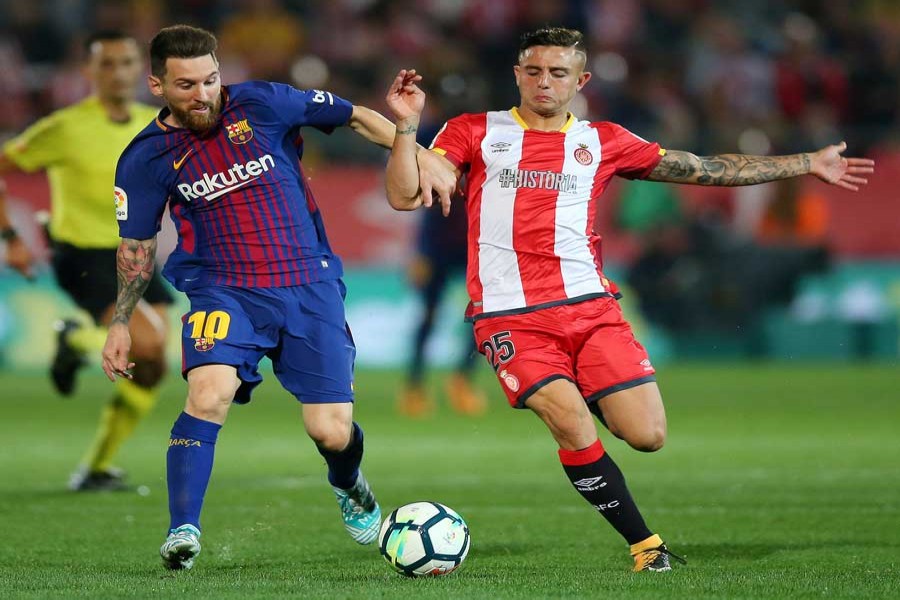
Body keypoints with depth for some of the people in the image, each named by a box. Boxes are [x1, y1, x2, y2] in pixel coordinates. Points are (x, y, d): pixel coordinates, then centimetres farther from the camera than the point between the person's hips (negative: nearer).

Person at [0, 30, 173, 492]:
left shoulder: (156, 126, 3)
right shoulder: (66, 128, -14)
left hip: (132, 256, 6)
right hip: (82, 258, -6)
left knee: (150, 369, 2)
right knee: (147, 341, -26)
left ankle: (97, 467, 18)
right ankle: (76, 340, 6)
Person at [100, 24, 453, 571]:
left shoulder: (261, 104, -6)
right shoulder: (147, 157, -3)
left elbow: (354, 116, 4)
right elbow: (136, 245, 11)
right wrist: (121, 323, 10)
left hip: (310, 285, 0)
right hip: (224, 292, 0)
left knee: (332, 433, -3)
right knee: (209, 393, -30)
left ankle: (349, 485, 35)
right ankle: (183, 533, -23)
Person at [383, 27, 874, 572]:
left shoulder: (601, 142, 13)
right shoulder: (474, 133, 8)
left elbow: (704, 169, 17)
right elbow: (405, 197, 1)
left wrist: (808, 164, 18)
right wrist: (407, 126, -13)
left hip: (588, 306, 3)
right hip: (510, 318, -3)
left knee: (648, 435, -10)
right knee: (573, 427, -22)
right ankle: (645, 544, -4)